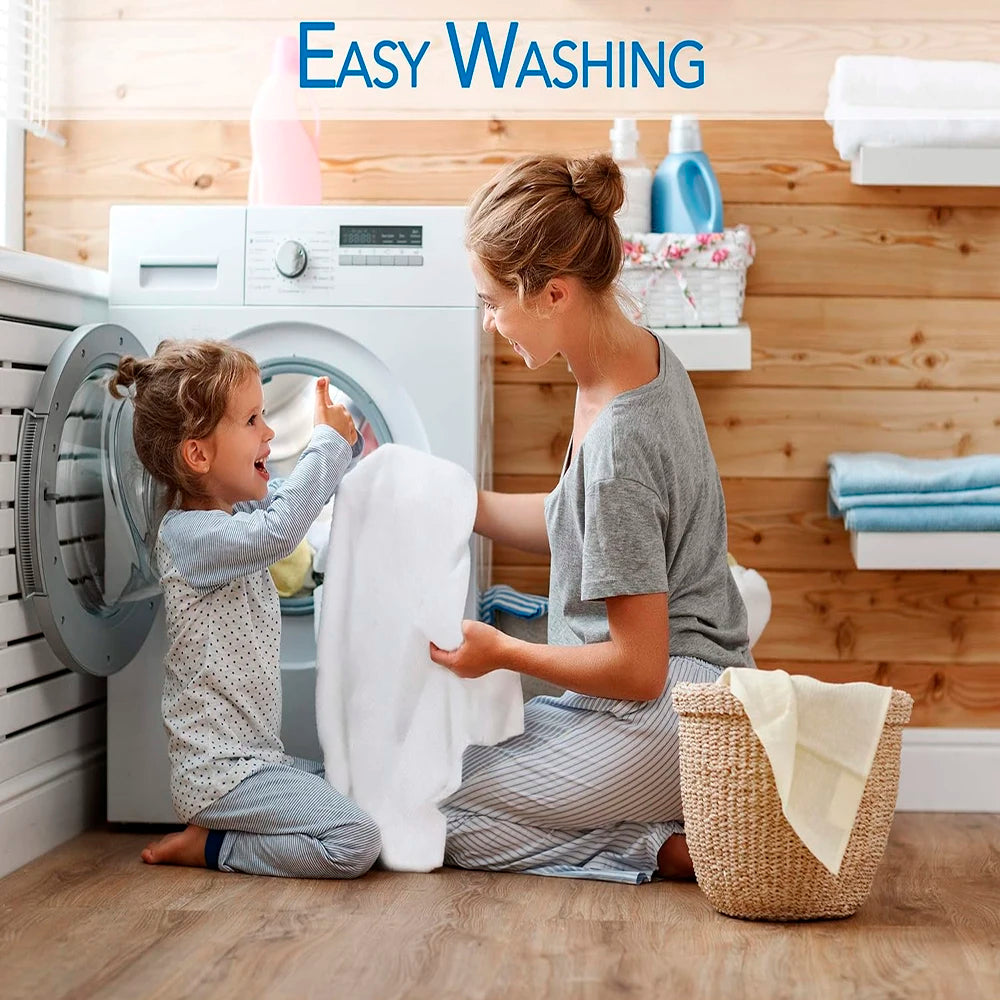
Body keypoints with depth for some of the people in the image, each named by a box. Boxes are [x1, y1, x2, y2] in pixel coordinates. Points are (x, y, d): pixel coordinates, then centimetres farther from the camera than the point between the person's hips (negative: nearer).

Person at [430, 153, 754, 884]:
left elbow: (638, 669, -22)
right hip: (705, 697, 10)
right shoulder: (648, 358, 1)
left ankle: (684, 850, -4)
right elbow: (575, 527, 14)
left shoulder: (617, 441, -28)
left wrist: (500, 651, -10)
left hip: (663, 724, -10)